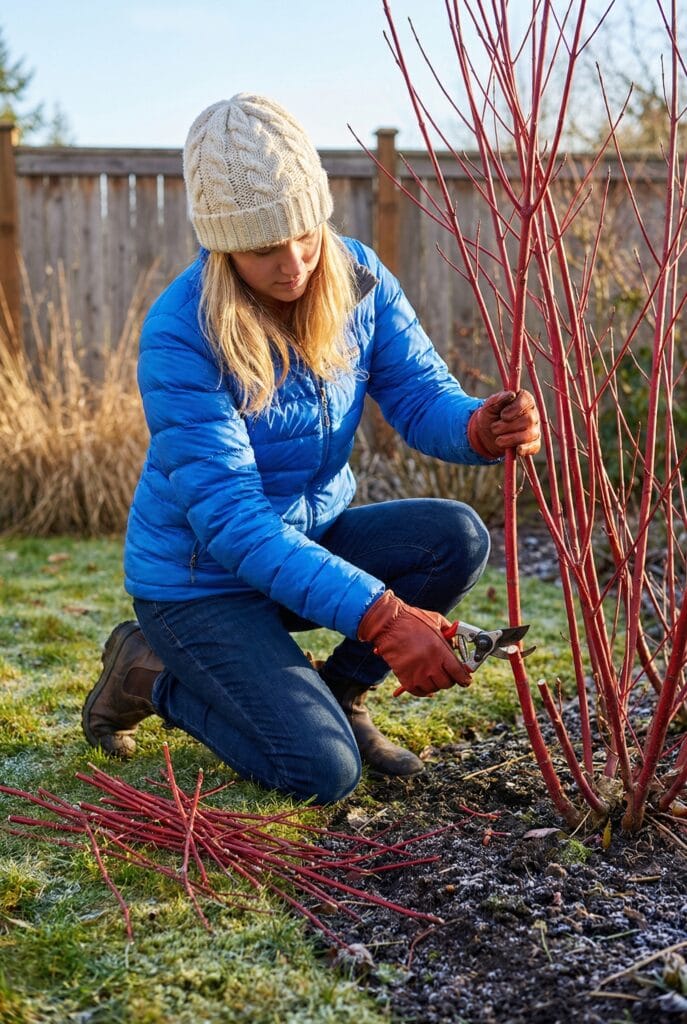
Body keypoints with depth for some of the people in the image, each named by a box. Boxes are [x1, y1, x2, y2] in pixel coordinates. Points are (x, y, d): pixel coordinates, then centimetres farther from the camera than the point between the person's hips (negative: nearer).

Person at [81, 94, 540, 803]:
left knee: (456, 536, -20)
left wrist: (481, 427, -37)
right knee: (323, 771, -18)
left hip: (314, 538, 6)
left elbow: (419, 393, -10)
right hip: (202, 580, -5)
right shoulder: (179, 337, -27)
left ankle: (340, 691, 4)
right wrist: (381, 616, -40)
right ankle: (149, 672, 7)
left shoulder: (357, 278, -9)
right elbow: (232, 519, -31)